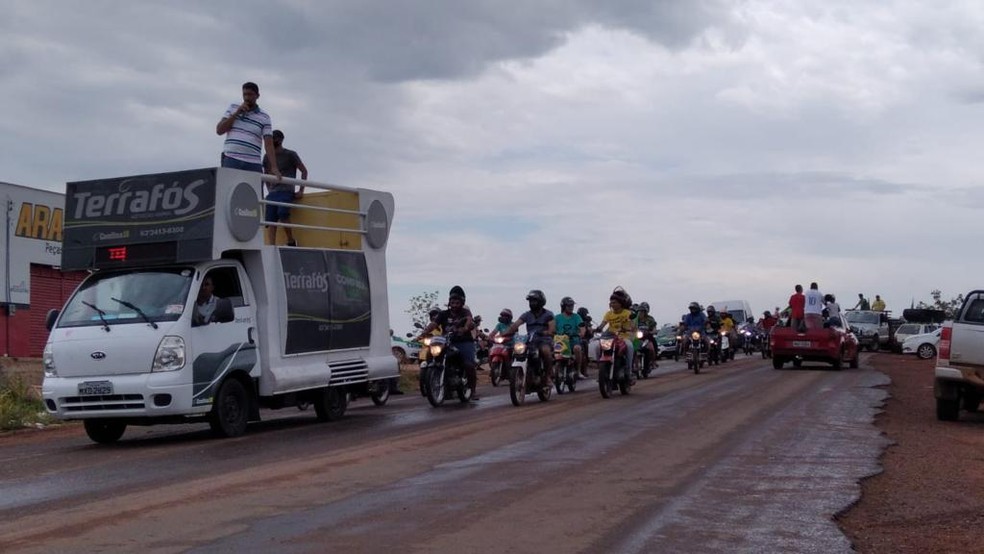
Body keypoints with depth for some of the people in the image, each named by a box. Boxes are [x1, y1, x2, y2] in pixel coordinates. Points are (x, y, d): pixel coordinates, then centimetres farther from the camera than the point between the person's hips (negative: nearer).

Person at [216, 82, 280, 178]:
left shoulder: (264, 117, 7)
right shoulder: (232, 108, 13)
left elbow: (269, 143, -1)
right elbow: (219, 130, 5)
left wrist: (274, 167, -13)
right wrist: (236, 113, -3)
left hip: (253, 164, 0)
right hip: (231, 160, 0)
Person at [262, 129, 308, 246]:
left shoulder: (290, 154, 5)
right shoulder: (267, 157, 18)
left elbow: (304, 171, 6)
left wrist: (301, 191, -1)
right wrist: (269, 190, 15)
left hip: (286, 191, -5)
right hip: (272, 193, 5)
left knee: (282, 213, -29)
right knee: (270, 220, -10)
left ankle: (291, 242, -16)